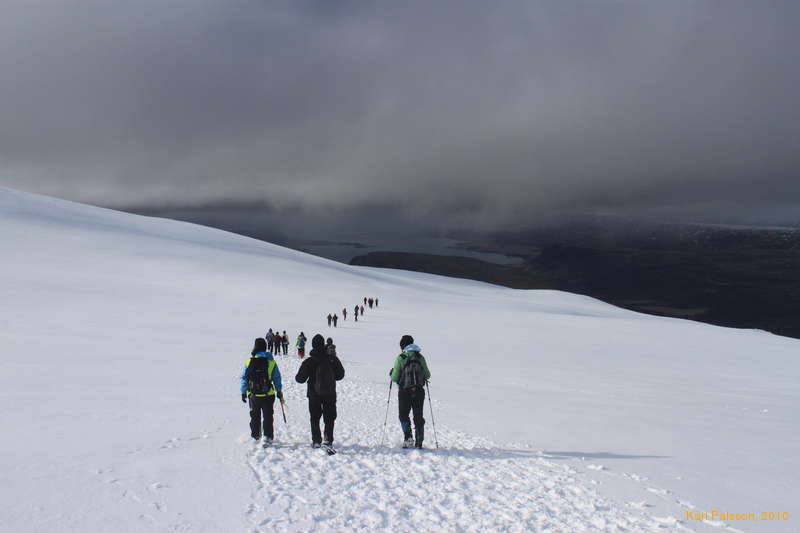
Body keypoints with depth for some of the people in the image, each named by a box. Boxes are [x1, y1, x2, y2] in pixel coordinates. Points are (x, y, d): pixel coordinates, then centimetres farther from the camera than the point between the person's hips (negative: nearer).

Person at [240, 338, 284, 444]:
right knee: (268, 417, 5)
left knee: (255, 416, 17)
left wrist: (243, 392, 8)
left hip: (253, 395, 1)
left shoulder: (249, 362, -7)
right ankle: (268, 436, -3)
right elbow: (277, 378, 0)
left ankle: (256, 436, 27)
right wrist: (279, 391, 11)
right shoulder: (271, 362, -6)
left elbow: (244, 378, -1)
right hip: (268, 395, -1)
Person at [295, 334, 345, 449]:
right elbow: (340, 375, 3)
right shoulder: (333, 359, -8)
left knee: (315, 418, 11)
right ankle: (328, 439, 0)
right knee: (329, 418, 10)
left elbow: (301, 378, -4)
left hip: (314, 394, -1)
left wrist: (297, 377, 17)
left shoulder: (309, 362, -11)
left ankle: (316, 440, 9)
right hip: (330, 394, 1)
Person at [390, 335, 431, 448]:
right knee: (418, 416, 10)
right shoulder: (420, 357, 2)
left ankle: (408, 438, -8)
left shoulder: (400, 358, -7)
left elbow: (395, 378, -8)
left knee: (403, 415, 11)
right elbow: (427, 375, 4)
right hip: (419, 391, 3)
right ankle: (419, 442, 8)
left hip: (404, 392, -2)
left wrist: (392, 374, 13)